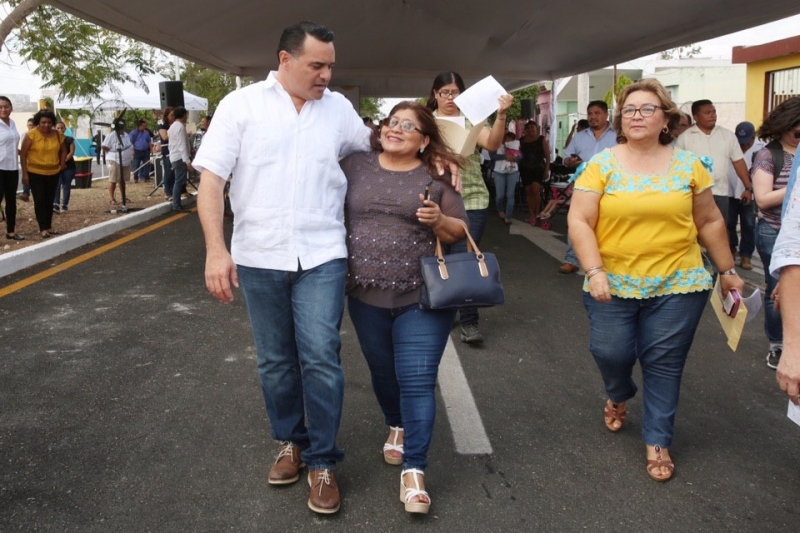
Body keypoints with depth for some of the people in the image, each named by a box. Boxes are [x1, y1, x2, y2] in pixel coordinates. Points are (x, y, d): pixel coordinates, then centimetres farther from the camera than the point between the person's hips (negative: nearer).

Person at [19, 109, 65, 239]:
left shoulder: (58, 135, 2)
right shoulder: (31, 134, -11)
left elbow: (63, 150, 19)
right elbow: (23, 154, -9)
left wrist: (62, 162, 3)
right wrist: (24, 173, -12)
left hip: (53, 173, 4)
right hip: (35, 173, -4)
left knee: (50, 200, 11)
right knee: (39, 200, -3)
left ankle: (49, 226, 22)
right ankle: (43, 228, 1)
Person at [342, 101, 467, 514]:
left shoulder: (438, 177, 0)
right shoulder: (355, 165, 6)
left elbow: (460, 233, 2)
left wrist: (438, 220, -18)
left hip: (422, 297, -3)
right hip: (367, 296, 3)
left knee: (417, 381, -5)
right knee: (383, 372, 18)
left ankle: (413, 471, 2)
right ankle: (397, 427, 45)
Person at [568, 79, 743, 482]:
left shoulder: (688, 165, 3)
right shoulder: (601, 165, -3)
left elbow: (709, 222, 11)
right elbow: (579, 222, -7)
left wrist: (726, 270, 13)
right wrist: (595, 272, -16)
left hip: (677, 285, 1)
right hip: (613, 283, -1)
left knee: (664, 364, 3)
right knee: (610, 352, -3)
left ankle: (657, 441, 21)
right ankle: (619, 396, 34)